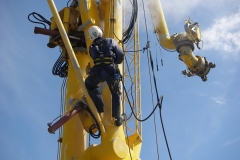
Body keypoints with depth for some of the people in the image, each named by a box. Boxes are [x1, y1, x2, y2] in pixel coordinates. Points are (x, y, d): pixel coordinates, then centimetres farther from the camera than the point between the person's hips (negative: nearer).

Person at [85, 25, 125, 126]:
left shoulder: (92, 47, 19)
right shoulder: (111, 41, 12)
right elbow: (121, 56, 8)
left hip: (98, 72, 0)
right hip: (112, 71, 0)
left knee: (89, 84, 32)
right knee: (115, 94, 20)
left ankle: (100, 107, 24)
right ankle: (117, 119, 21)